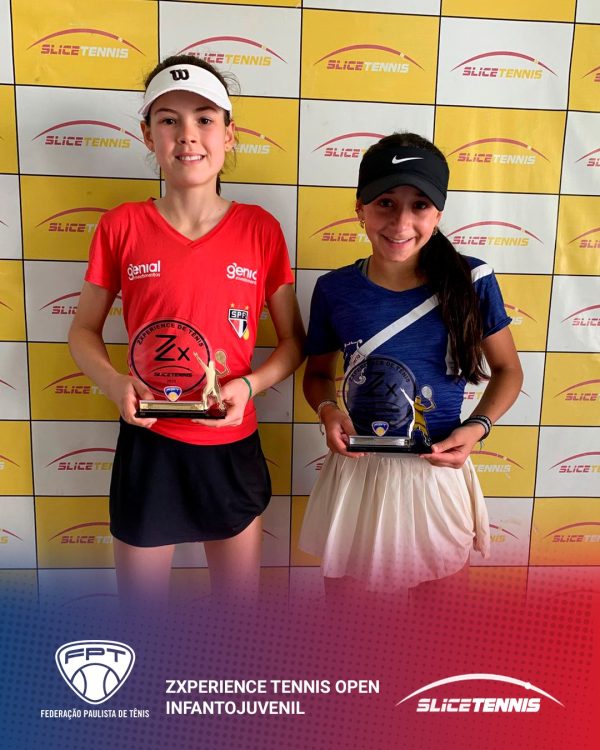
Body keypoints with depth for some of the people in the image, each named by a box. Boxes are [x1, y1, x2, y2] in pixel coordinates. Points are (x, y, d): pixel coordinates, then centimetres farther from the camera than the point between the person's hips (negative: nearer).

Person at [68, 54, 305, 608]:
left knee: (241, 596, 20)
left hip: (231, 446, 1)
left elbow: (294, 341, 1)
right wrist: (114, 383, -15)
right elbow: (84, 330, 4)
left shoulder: (260, 229, -5)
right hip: (147, 445, 0)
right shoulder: (122, 227, -5)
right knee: (139, 599, 20)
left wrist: (249, 385, -17)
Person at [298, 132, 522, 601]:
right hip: (357, 474, 1)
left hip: (439, 476, 0)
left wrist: (478, 427, -12)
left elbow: (508, 371, 5)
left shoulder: (471, 282, -8)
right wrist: (327, 411, -12)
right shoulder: (335, 290, -6)